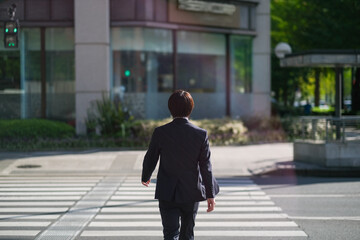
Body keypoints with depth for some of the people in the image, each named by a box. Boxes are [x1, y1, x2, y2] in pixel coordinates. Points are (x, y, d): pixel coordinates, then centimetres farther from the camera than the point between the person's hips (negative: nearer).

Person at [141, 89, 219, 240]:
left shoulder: (160, 133, -10)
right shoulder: (201, 134, -9)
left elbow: (150, 159, 1)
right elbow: (206, 167, -6)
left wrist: (145, 177, 22)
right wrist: (210, 194, 1)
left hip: (167, 194, -1)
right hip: (192, 193, 1)